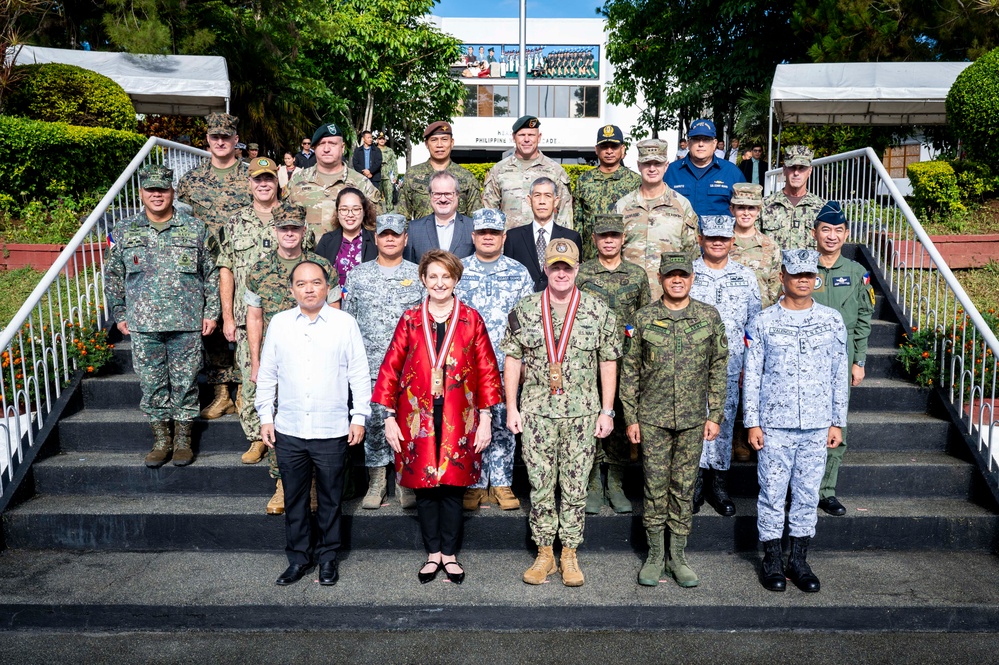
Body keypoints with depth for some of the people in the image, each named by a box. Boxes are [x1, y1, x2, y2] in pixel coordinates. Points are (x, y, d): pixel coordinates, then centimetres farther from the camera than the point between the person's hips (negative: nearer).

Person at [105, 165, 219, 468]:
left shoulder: (195, 229, 4)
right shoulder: (124, 231, 7)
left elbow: (212, 273, 6)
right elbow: (113, 277, 13)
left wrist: (211, 312, 1)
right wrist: (119, 315, 8)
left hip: (188, 323, -1)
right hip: (143, 325, 2)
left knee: (185, 382, 5)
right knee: (151, 383, 7)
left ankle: (183, 439, 18)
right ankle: (160, 439, 21)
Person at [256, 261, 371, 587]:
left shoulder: (344, 322, -2)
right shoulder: (279, 323, 4)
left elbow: (359, 373, 1)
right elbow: (267, 373, 10)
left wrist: (359, 416, -2)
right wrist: (266, 416, 7)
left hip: (332, 431, -2)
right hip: (288, 431, 2)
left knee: (330, 499, 10)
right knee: (294, 499, 12)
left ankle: (327, 557, 27)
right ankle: (298, 558, 28)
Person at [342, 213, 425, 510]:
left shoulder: (418, 275, 8)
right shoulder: (358, 274, 11)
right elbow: (347, 318, 13)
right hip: (370, 364, 1)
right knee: (374, 420, 1)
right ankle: (376, 482, 15)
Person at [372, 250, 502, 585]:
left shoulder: (471, 319, 3)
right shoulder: (410, 319, 5)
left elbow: (487, 369, 3)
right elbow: (390, 368, 5)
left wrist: (485, 418, -1)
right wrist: (389, 417, 0)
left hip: (459, 419, -1)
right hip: (418, 417, 1)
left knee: (453, 486, 6)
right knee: (424, 485, 8)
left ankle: (449, 554, 22)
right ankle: (433, 553, 24)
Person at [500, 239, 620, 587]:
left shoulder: (599, 313, 0)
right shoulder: (524, 310, 2)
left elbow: (608, 362, 4)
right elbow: (512, 359, 5)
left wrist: (607, 411, 1)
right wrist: (511, 408, 1)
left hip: (582, 414, 0)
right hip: (536, 412, 1)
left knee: (575, 486, 7)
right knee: (540, 484, 7)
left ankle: (570, 555, 21)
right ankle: (544, 554, 21)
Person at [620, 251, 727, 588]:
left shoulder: (709, 317, 2)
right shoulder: (644, 318, -1)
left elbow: (719, 367, 6)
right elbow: (630, 370, 2)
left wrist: (715, 415, 2)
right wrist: (631, 417, 0)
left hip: (693, 419, 1)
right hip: (653, 419, -1)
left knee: (684, 488, 9)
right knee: (655, 487, 5)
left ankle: (678, 556, 22)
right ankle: (655, 556, 20)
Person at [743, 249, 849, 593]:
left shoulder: (832, 320, 4)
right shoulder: (763, 322, -2)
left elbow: (840, 374, 8)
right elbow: (752, 375, 0)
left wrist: (837, 422, 5)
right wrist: (752, 423, -4)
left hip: (817, 425, 2)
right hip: (775, 424, -2)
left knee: (808, 493, 9)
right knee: (772, 492, 4)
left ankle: (799, 561, 23)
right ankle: (772, 561, 19)